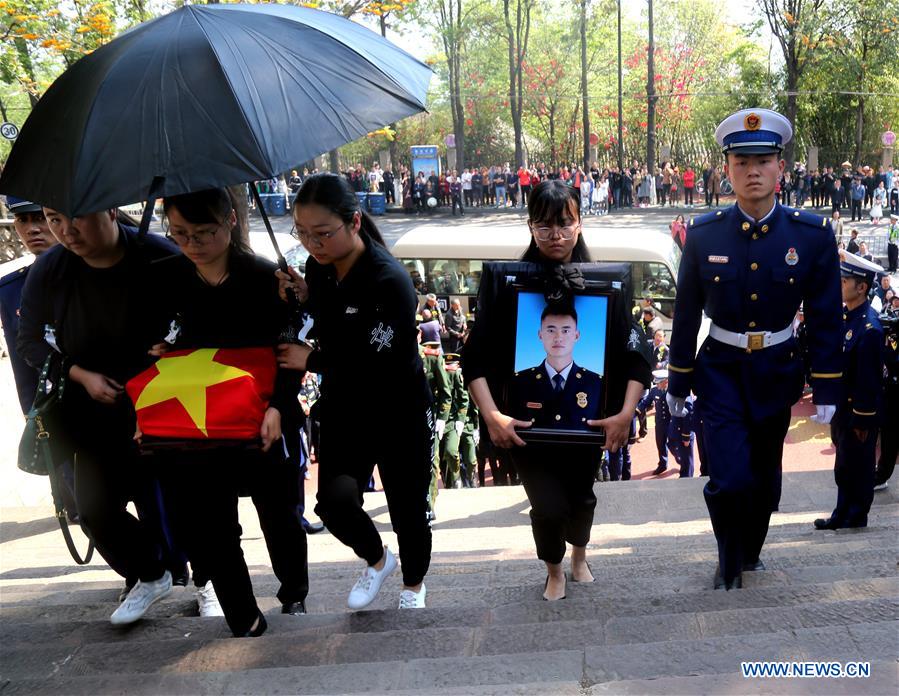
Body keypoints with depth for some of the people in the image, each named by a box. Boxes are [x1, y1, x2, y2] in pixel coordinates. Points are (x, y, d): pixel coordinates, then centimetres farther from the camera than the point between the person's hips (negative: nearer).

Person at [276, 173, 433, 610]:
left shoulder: (389, 281, -25)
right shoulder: (319, 267, -4)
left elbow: (374, 365, -28)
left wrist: (310, 360, -14)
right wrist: (304, 298, -7)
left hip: (400, 414, -5)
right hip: (343, 408, 5)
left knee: (407, 510, 9)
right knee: (335, 501, -9)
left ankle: (413, 585, 40)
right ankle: (377, 560, 25)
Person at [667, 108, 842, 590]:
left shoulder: (813, 235, -9)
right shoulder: (703, 235, -9)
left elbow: (825, 319, -3)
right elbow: (686, 315, -1)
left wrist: (826, 390, -3)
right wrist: (678, 383, 4)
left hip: (777, 372, 2)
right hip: (721, 371, -1)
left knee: (765, 478, 16)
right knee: (731, 479, -10)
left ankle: (751, 552, 43)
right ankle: (729, 561, 19)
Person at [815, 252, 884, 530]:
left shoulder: (869, 327, -22)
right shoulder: (845, 316, 5)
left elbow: (868, 379, -20)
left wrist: (862, 422, -17)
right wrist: (834, 410, 14)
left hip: (859, 413, -8)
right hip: (841, 407, 8)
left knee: (857, 467, 6)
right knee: (843, 466, 17)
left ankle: (856, 519, 21)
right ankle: (841, 516, 29)